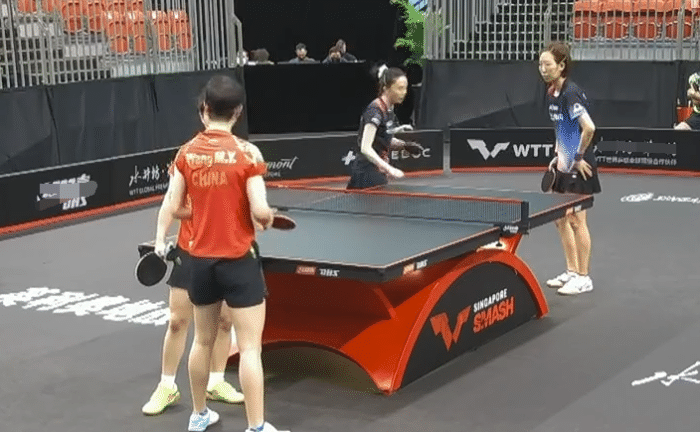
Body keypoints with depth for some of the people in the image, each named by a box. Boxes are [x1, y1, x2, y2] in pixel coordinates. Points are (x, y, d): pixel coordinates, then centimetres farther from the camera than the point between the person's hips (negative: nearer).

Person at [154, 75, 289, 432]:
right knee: (249, 347, 0)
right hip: (239, 260, -5)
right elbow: (261, 211, -17)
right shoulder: (245, 153, -13)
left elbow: (171, 205, 2)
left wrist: (160, 240, 15)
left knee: (203, 341, 20)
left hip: (200, 259, 5)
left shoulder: (187, 153, -1)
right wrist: (267, 221, 5)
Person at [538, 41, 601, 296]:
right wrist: (558, 155, 13)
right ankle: (572, 271, 25)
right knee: (561, 219, 13)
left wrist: (579, 156, -19)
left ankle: (583, 278, 8)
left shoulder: (571, 93, -19)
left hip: (579, 167, -9)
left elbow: (589, 128, -28)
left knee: (576, 220, -2)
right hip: (564, 165, 9)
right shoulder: (552, 93, 8)